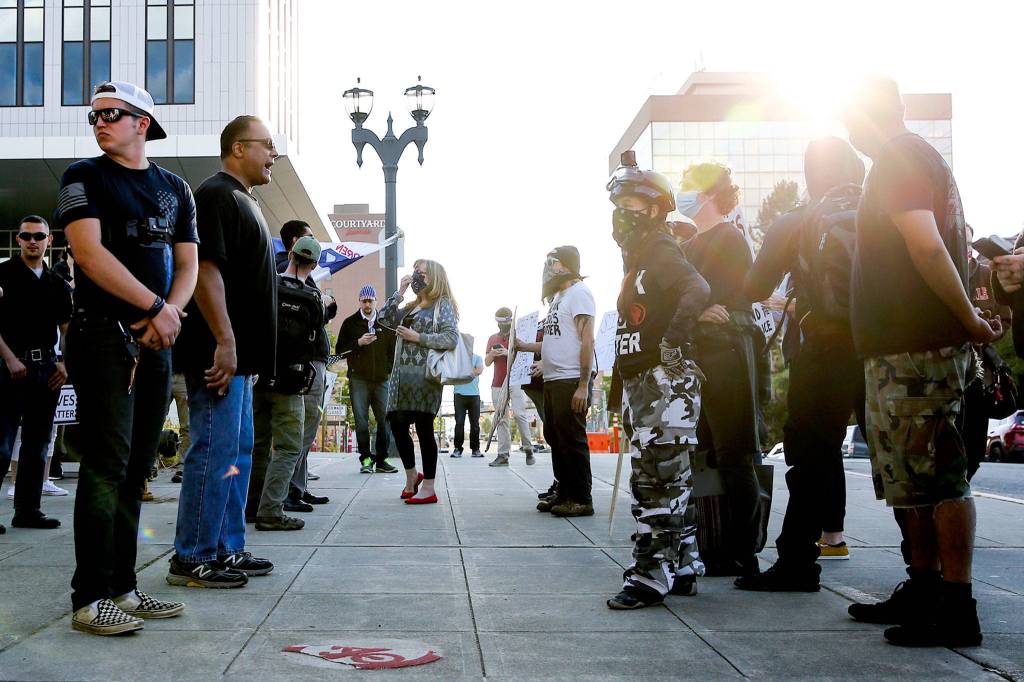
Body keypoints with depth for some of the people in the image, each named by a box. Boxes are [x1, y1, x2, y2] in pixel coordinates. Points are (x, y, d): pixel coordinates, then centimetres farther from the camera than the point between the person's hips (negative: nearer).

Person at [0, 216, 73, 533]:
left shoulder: (58, 285, 15)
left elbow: (66, 328, 18)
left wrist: (64, 363, 3)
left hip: (47, 368, 5)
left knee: (38, 444, 8)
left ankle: (27, 510, 15)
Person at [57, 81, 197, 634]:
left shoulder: (174, 189, 17)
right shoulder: (84, 177, 2)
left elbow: (186, 263, 13)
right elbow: (90, 252, -11)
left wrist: (171, 312, -6)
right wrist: (157, 307, -13)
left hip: (155, 343, 5)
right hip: (104, 337, -5)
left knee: (135, 469, 7)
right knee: (107, 466, -9)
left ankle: (121, 588, 15)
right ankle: (90, 598, -4)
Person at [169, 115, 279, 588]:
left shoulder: (242, 201, 20)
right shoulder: (217, 195, -11)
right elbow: (205, 269, -21)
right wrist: (225, 342, -25)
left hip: (239, 354, 11)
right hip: (220, 352, -11)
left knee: (238, 451, 14)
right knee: (214, 451, -7)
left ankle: (226, 549, 22)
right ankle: (192, 558, 0)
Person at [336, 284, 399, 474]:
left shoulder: (386, 323, 13)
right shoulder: (351, 323, 7)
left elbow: (393, 349, 18)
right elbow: (339, 350, 4)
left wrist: (389, 370, 6)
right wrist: (358, 343, -10)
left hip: (382, 380, 2)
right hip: (359, 379, -2)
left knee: (385, 419, -1)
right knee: (361, 421, -5)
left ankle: (381, 459, 6)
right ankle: (366, 459, 1)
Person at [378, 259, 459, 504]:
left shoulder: (443, 305, 0)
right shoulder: (410, 308, 21)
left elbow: (451, 339, -12)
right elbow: (384, 319, 12)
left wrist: (418, 338, -12)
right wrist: (399, 293, 8)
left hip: (424, 374, -7)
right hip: (402, 374, 7)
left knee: (424, 428, -3)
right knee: (397, 425, 7)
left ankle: (428, 489, 4)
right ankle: (412, 475, 27)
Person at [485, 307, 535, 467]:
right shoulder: (492, 338, 18)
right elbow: (487, 362, 16)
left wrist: (508, 353, -19)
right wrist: (492, 354, -6)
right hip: (497, 384, 4)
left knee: (519, 413, -15)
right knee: (500, 418, -2)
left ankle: (528, 450, -6)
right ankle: (503, 455, -4)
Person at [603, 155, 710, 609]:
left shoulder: (659, 249, -8)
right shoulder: (637, 257, 21)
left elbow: (697, 289, -27)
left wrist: (673, 340, -25)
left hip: (666, 382, -10)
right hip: (640, 382, 10)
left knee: (655, 480, -10)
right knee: (671, 481, 13)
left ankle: (650, 575, -8)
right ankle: (683, 569, 21)